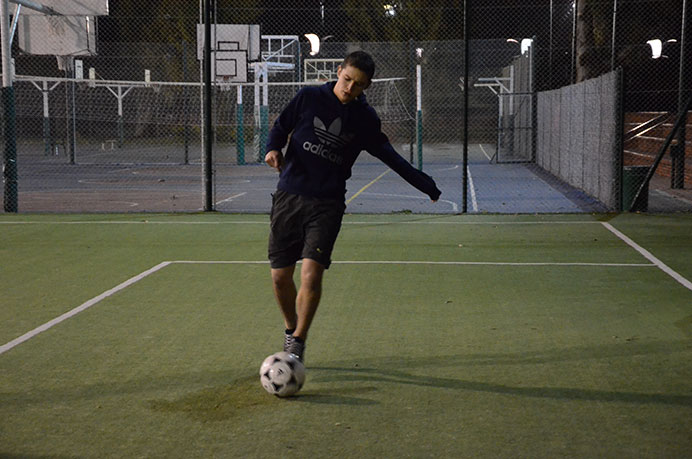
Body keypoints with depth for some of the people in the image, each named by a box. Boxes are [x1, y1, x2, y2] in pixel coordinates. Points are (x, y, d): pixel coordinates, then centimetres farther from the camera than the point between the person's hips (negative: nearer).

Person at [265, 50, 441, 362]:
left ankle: (298, 343, 0)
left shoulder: (365, 119, 5)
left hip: (327, 205, -1)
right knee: (280, 276, 2)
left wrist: (428, 187, 19)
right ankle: (291, 329, 30)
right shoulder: (308, 98, 2)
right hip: (288, 196, 1)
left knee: (311, 274, -16)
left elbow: (390, 157, 17)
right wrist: (273, 148, -9)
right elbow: (280, 126, 14)